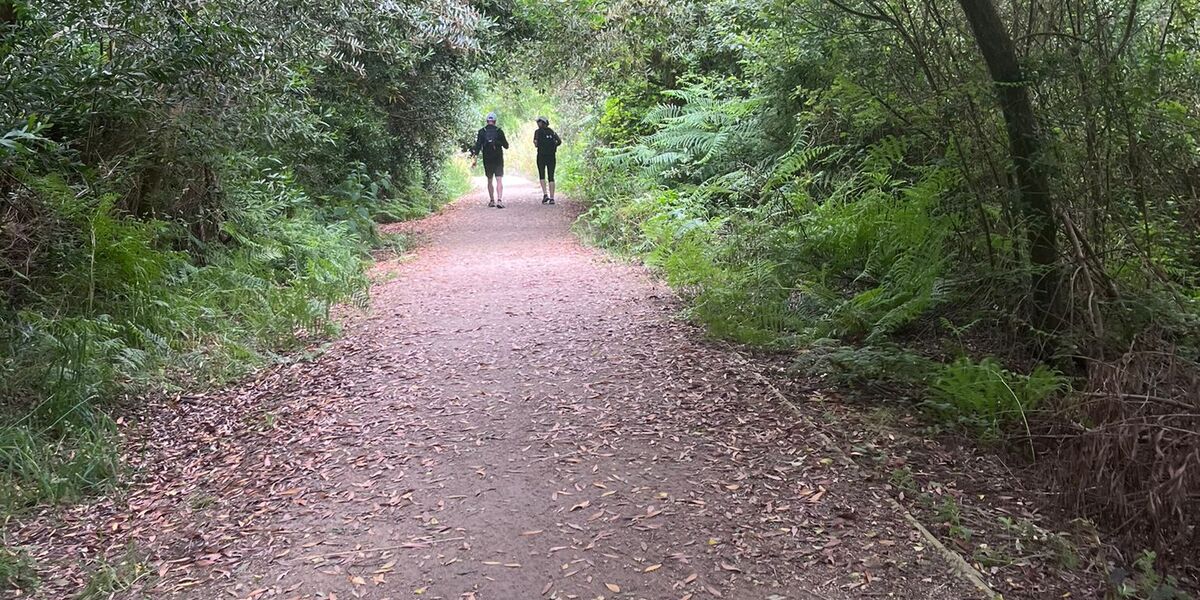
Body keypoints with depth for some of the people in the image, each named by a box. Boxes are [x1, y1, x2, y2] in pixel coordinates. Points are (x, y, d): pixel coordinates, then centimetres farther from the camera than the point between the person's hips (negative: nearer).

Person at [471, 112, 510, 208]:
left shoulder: (482, 131, -1)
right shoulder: (499, 131, -3)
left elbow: (478, 145, -6)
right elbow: (506, 145, 2)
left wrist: (475, 159, -7)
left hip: (487, 159, 1)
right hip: (498, 159, -1)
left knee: (489, 181, 14)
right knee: (499, 180, -5)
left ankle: (492, 201, 17)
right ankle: (499, 200, -21)